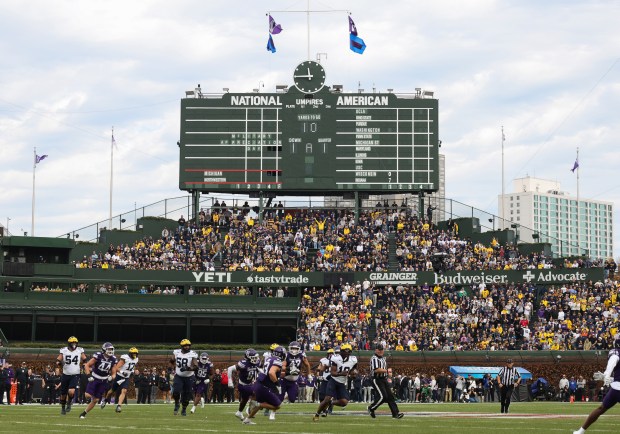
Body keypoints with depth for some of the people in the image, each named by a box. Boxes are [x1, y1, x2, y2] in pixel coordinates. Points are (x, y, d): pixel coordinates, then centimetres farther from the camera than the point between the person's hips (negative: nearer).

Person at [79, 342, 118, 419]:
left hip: (104, 381, 3)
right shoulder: (98, 356, -15)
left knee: (95, 400, 1)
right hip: (94, 378, -3)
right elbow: (87, 365, -10)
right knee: (88, 395, -20)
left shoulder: (113, 360, -3)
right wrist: (88, 375, -23)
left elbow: (113, 373, 5)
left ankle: (84, 413, 14)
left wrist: (111, 378, -17)